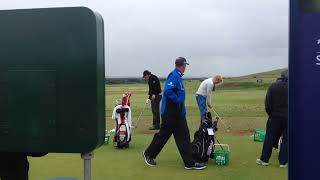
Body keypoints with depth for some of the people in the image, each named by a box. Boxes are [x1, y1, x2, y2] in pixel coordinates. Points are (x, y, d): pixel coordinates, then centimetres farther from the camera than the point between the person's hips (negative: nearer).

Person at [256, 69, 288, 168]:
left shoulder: (273, 86, -2)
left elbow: (268, 103, -2)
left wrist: (271, 114, 10)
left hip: (275, 117, 1)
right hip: (289, 118, -1)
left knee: (270, 138, 7)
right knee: (286, 139, 7)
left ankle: (264, 159, 14)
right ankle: (283, 162, 11)